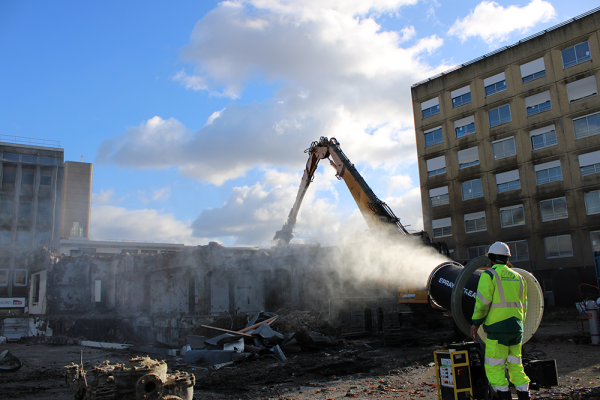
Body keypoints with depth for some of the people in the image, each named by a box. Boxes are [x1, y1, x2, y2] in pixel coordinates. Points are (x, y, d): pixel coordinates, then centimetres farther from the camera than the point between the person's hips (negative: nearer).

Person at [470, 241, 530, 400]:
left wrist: (476, 322, -3)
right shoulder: (518, 277, 15)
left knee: (494, 367, -1)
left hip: (498, 328, -7)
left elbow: (483, 301, -12)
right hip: (516, 327, 7)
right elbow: (523, 305, 20)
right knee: (516, 366, 15)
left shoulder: (489, 274, -5)